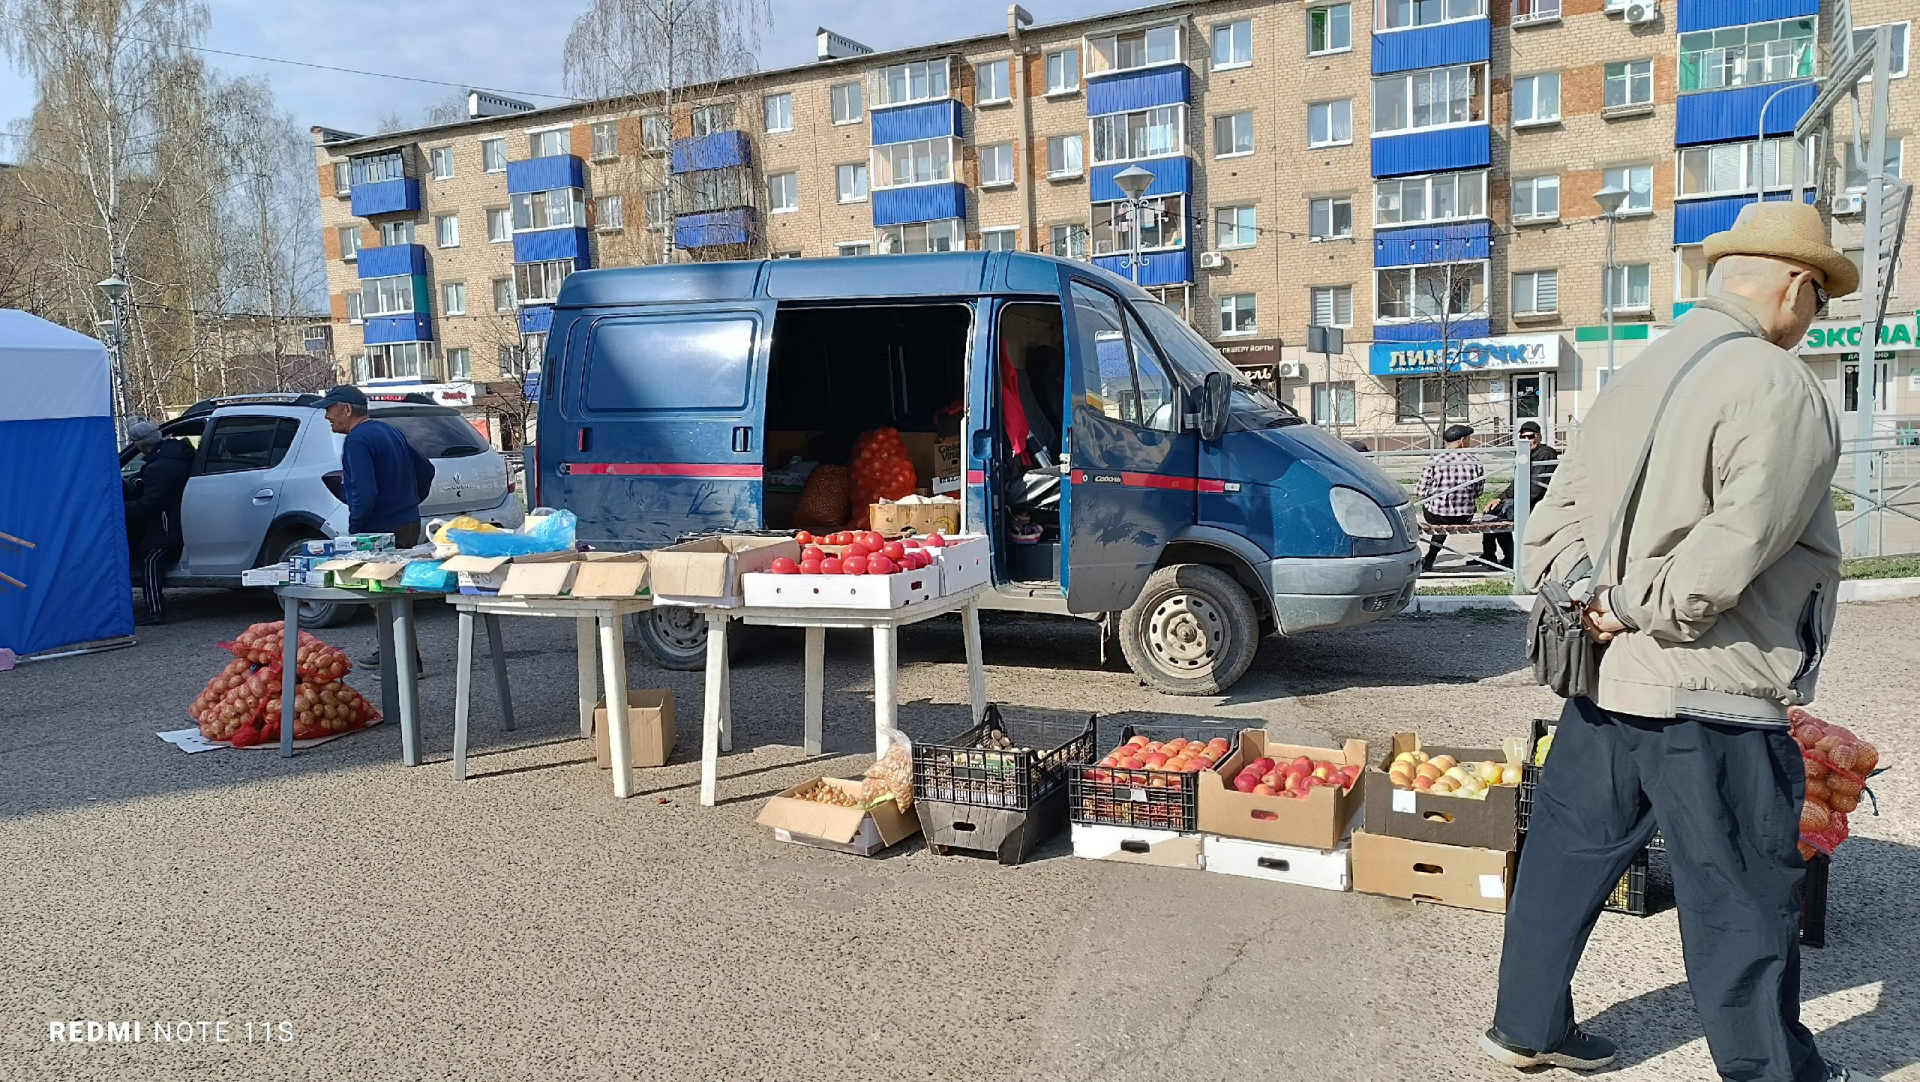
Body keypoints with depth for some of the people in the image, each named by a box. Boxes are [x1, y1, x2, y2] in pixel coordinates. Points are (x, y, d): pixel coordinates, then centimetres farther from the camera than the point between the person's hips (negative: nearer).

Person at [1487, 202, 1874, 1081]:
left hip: (1604, 680, 8)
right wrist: (1641, 610, -13)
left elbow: (1552, 523, 8)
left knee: (1566, 857, 16)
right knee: (1744, 898, 8)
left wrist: (1597, 597, -5)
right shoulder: (1780, 390, -15)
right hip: (1708, 693, -8)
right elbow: (1735, 547, -26)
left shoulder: (1638, 376, 11)